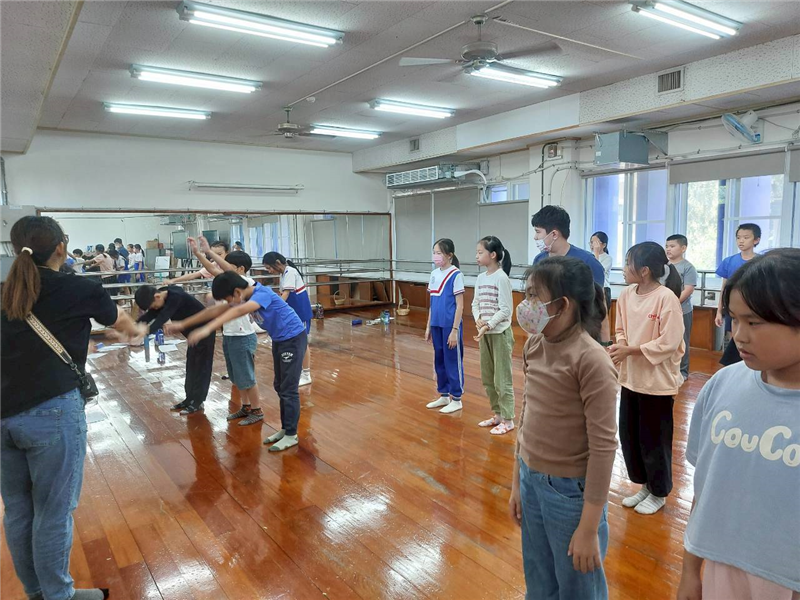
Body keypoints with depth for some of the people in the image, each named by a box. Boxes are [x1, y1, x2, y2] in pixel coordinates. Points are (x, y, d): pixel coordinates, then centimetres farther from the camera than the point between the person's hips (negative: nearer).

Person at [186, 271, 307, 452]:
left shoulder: (262, 293, -29)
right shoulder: (246, 297, -2)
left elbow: (239, 311, -46)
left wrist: (207, 329, -55)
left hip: (293, 338, -9)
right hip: (279, 340, 9)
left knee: (288, 389, -4)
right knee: (280, 387, 15)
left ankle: (291, 435, 7)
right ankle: (285, 428, 26)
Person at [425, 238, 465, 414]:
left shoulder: (456, 275, -11)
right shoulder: (434, 274, 8)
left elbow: (460, 305, -12)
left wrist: (454, 330, -14)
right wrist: (428, 326, 14)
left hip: (450, 326, -7)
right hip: (436, 325, 7)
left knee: (453, 361, 4)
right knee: (439, 360, 14)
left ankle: (456, 399, 16)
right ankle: (444, 395, 28)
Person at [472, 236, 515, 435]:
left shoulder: (501, 278, -14)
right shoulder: (480, 278, 8)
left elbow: (505, 309, -16)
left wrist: (488, 325, -20)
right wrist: (478, 320, -8)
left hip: (500, 333, -8)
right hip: (485, 333, 8)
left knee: (502, 378, -1)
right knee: (487, 377, 15)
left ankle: (508, 419, 10)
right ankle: (497, 414, 28)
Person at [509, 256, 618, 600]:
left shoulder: (591, 361, -22)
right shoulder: (534, 345, 0)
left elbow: (603, 447, -20)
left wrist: (589, 528, -16)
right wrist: (517, 483, 13)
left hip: (570, 492, -6)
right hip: (531, 482, 6)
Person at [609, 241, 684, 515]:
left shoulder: (666, 297, -19)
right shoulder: (626, 294, 0)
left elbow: (669, 342, -20)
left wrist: (630, 350, -21)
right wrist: (619, 346, -10)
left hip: (658, 380, -7)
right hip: (630, 377, 7)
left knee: (654, 439, 8)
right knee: (628, 435, 15)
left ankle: (659, 493, 30)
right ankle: (645, 485, 36)